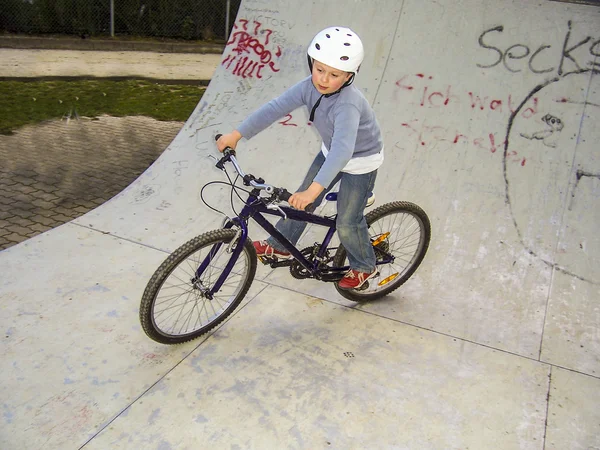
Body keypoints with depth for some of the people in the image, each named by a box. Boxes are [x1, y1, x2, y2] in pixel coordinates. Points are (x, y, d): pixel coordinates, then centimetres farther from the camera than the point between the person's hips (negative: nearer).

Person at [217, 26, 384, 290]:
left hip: (360, 161, -7)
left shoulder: (348, 104, -38)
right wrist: (236, 135, -23)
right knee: (300, 201, 10)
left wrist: (314, 189, -60)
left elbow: (343, 149, -50)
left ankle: (364, 267, 25)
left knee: (347, 223, -1)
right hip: (331, 152, 7)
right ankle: (280, 246, 31)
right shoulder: (310, 87, -18)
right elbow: (275, 108, -19)